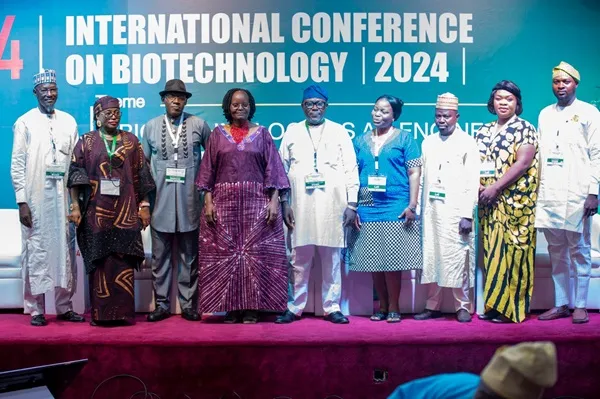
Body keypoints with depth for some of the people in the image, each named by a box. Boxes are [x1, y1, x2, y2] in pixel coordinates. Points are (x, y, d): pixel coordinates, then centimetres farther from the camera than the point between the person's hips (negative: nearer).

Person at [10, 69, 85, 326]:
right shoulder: (25, 123, 0)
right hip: (35, 198, -3)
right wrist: (22, 202, -9)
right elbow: (17, 165, -3)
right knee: (36, 251, 1)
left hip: (64, 197, 3)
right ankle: (36, 310, 11)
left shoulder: (69, 121, 9)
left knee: (65, 250, 6)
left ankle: (65, 307, 16)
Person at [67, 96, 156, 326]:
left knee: (124, 262, 0)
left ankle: (124, 312, 7)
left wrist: (144, 206, 4)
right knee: (100, 262, 1)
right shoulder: (86, 142, 7)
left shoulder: (131, 141, 9)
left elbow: (141, 177, 8)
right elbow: (76, 175, 2)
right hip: (97, 213, -1)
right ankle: (101, 313, 8)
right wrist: (75, 206, -7)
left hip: (125, 212, 1)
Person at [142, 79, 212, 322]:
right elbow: (144, 162, 13)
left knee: (188, 256, 6)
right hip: (160, 202, 1)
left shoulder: (198, 125, 2)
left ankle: (188, 304, 15)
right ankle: (162, 304, 16)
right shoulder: (151, 126, 7)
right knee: (160, 256, 7)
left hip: (188, 203, -1)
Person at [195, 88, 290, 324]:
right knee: (225, 253, -1)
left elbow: (273, 169, 3)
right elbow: (208, 170, 7)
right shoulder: (217, 134, 10)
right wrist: (208, 201, -3)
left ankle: (251, 307, 4)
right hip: (224, 202, 1)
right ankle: (230, 307, 7)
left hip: (256, 202, -1)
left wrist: (274, 200, -7)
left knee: (256, 252, -3)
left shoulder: (262, 134, 8)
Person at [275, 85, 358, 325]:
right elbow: (282, 170, 9)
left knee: (332, 261, 3)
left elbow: (351, 170, 5)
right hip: (300, 207, 1)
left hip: (332, 207, 0)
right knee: (299, 261, 3)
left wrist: (352, 203, -2)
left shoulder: (339, 132, 9)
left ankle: (332, 308, 12)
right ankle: (294, 307, 13)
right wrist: (284, 203, 1)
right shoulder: (292, 132, 11)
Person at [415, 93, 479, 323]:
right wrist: (420, 209, 3)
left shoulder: (467, 143, 2)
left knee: (457, 259, -3)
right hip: (431, 210, 4)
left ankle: (463, 307, 8)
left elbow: (472, 182, -4)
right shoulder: (428, 143, 15)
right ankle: (433, 306, 13)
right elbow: (423, 178, 11)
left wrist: (467, 215, -12)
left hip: (455, 211, -4)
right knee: (432, 258, 5)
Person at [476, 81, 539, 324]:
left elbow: (523, 163, -13)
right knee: (492, 251, 7)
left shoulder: (524, 129, -2)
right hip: (489, 203, 6)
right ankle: (492, 305, 14)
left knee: (511, 251, -4)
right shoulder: (484, 131, 16)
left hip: (515, 202, -6)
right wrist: (478, 186, -6)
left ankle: (510, 308, 4)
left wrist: (495, 188, -18)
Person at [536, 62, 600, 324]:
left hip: (576, 193, -4)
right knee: (556, 251, 8)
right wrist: (536, 188, 8)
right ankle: (560, 304, 15)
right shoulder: (545, 114, 15)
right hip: (548, 194, 4)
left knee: (579, 250, 1)